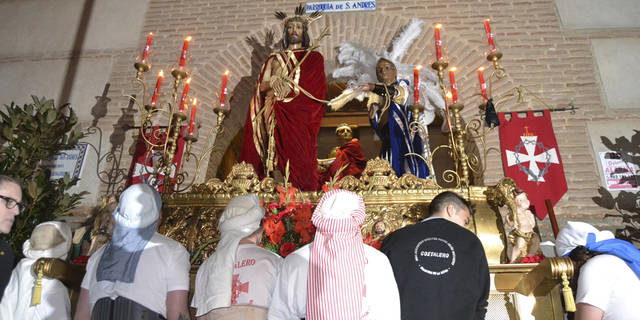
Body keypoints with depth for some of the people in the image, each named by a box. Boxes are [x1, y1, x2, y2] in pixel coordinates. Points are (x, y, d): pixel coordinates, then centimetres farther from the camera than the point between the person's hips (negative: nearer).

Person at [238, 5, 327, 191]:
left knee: (298, 156, -15)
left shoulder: (313, 57, 15)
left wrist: (289, 87, -9)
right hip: (276, 116, 2)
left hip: (300, 115, -2)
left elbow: (316, 88, 0)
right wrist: (273, 82, -9)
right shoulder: (275, 59, 22)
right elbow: (262, 87, 12)